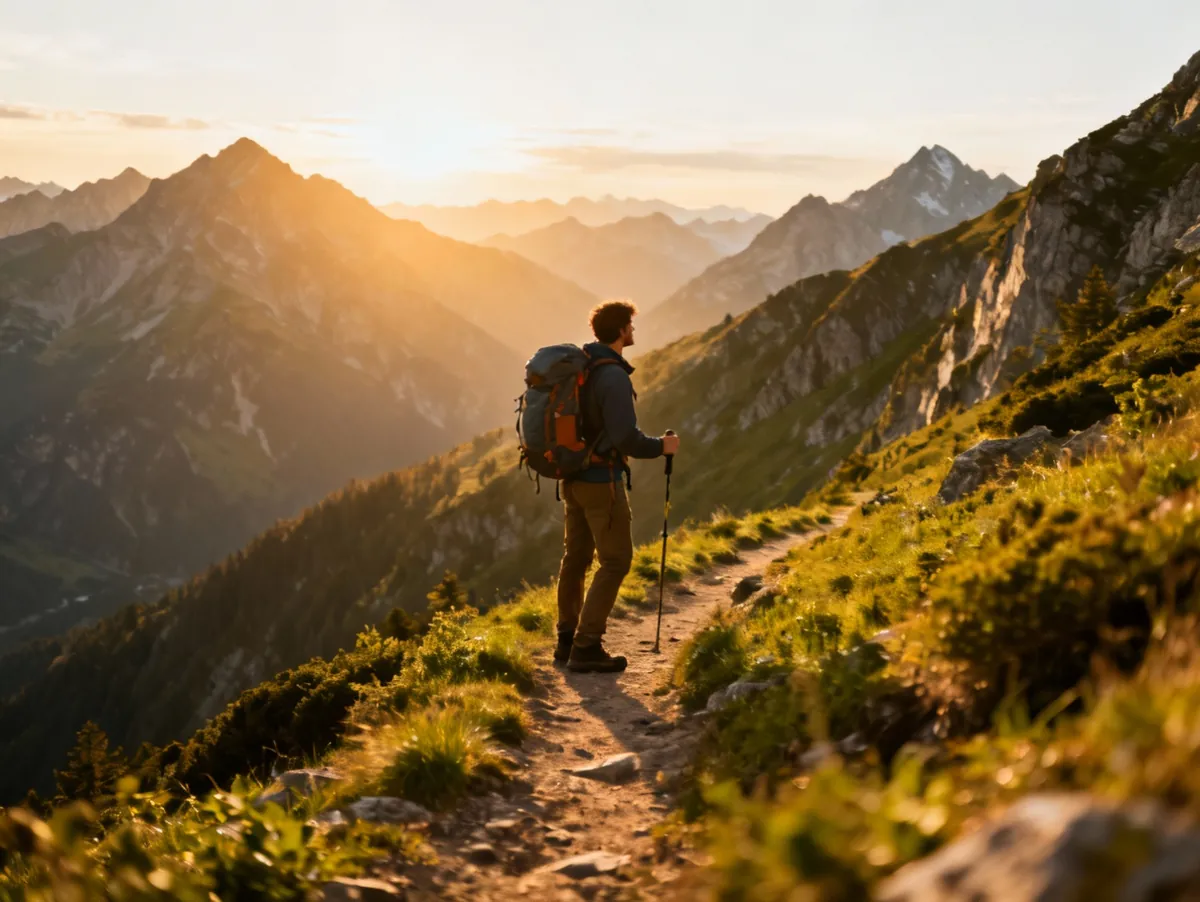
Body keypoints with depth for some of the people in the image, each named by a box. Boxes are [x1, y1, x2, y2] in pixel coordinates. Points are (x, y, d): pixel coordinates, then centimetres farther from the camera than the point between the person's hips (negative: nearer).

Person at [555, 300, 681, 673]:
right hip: (602, 481, -9)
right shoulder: (614, 377, -22)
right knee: (616, 561, -1)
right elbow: (626, 438, -28)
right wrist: (661, 447, -10)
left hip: (573, 476, 9)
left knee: (576, 556, 15)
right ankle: (587, 648, -2)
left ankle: (567, 640, 23)